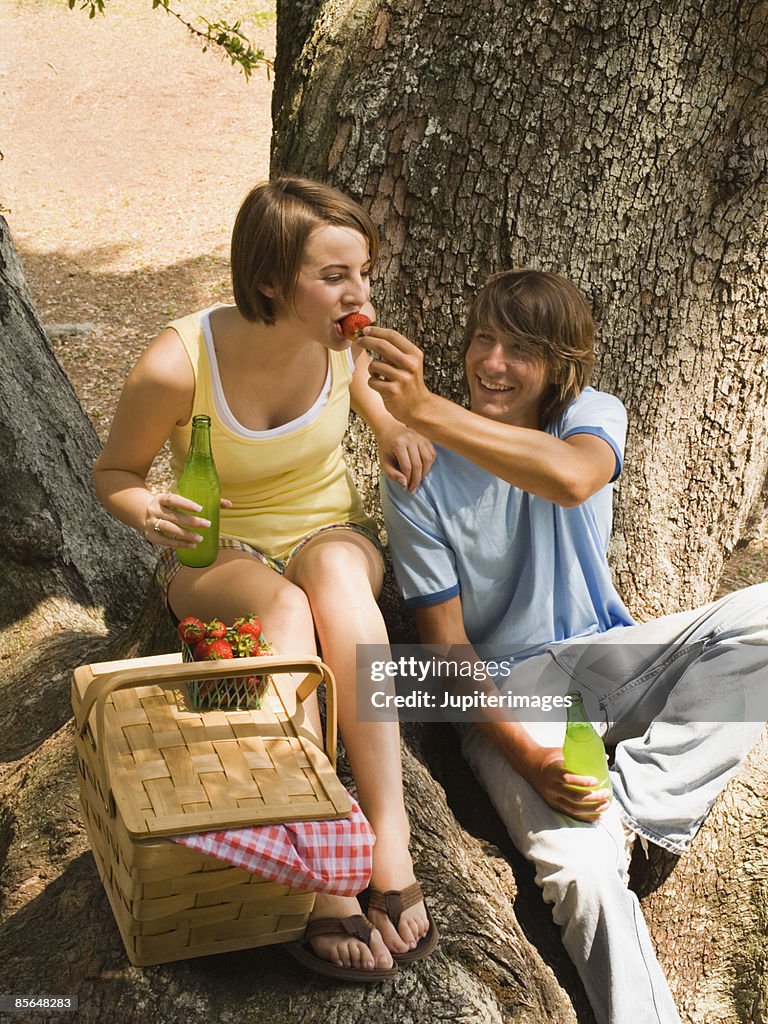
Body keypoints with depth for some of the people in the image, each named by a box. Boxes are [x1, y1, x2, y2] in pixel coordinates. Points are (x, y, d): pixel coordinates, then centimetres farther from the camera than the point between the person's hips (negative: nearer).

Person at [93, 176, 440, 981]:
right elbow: (113, 473, -6)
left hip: (331, 535, 2)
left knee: (335, 567, -37)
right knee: (285, 610, -39)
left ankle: (387, 837, -41)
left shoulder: (341, 337, -12)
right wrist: (151, 514, -28)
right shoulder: (178, 364, -23)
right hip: (217, 557, -2)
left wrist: (393, 428, -6)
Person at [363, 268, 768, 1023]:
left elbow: (571, 478, -34)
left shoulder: (592, 416, -6)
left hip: (608, 657, 4)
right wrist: (527, 756, -23)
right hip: (507, 695, -3)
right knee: (582, 873, -31)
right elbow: (446, 645, -9)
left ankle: (632, 801, -19)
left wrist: (425, 410, -45)